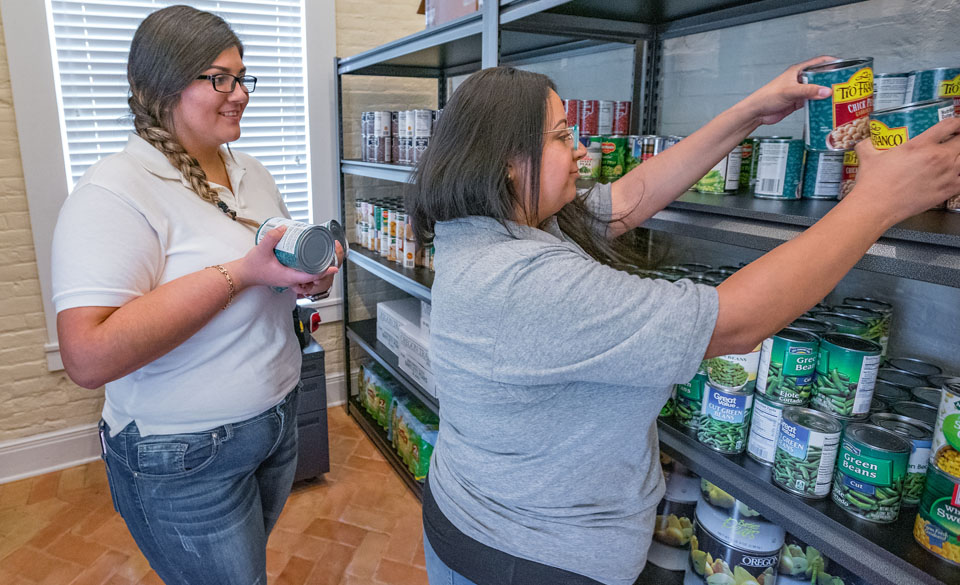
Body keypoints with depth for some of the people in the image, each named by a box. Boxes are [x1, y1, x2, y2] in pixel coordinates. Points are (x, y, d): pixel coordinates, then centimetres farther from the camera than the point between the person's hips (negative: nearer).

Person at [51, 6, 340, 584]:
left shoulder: (252, 173, 4)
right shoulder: (116, 191, -21)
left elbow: (279, 264, 16)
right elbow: (89, 357, -30)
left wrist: (314, 275, -9)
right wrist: (240, 273, -32)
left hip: (278, 418, 7)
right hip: (185, 460, -6)